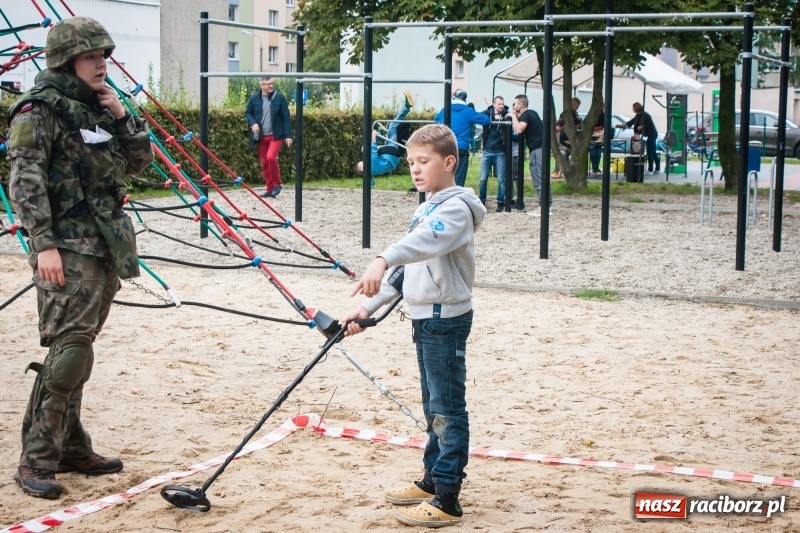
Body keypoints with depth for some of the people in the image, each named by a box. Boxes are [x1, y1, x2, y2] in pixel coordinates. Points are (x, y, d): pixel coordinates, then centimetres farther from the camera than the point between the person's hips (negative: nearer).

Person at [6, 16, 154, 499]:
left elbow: (141, 161, 17)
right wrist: (43, 244, -23)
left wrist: (121, 115, 1)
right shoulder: (41, 109, -8)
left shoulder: (99, 107, 15)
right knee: (69, 347, -13)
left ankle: (71, 447, 20)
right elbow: (25, 181, -15)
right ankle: (37, 460, -6)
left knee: (78, 348, 12)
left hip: (106, 244, 8)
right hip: (68, 247, -8)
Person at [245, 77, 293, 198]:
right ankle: (270, 189, 16)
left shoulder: (279, 98, -5)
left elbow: (286, 117, -3)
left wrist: (288, 135, -7)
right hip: (261, 136, 3)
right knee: (264, 163, 6)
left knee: (271, 157, -21)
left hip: (275, 135, -3)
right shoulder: (254, 99, 1)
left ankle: (277, 184, -2)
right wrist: (252, 123, -7)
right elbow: (248, 113, 14)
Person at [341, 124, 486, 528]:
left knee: (447, 408, -6)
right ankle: (431, 481, 29)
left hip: (446, 317, -10)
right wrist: (369, 306, 13)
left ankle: (446, 500, -3)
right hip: (425, 317, 10)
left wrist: (383, 260, -52)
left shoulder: (456, 207, -15)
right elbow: (409, 264, 19)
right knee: (434, 407, 18)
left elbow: (425, 241, -36)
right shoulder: (427, 210, 16)